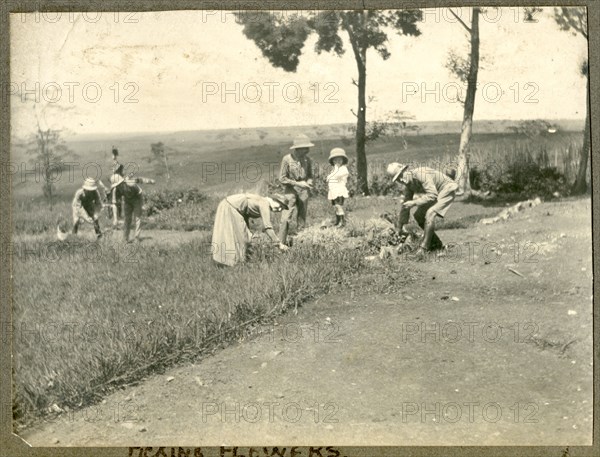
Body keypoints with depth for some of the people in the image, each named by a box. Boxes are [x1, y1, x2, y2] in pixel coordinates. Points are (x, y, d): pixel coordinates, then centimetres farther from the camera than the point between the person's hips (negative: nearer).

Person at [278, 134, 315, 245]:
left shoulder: (307, 160, 1)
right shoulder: (287, 159, -12)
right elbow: (282, 178, -9)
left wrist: (309, 182, -9)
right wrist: (298, 183, -15)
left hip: (303, 191, 4)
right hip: (290, 191, -4)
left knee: (302, 219, 8)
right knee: (286, 218, -9)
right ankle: (281, 243, -3)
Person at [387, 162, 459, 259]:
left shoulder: (420, 174, -31)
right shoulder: (408, 184, -4)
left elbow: (432, 195, -36)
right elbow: (405, 204, 6)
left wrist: (414, 202, -34)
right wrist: (400, 226, 11)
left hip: (447, 190, -9)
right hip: (435, 193, 9)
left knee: (430, 214, -27)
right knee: (418, 215, 7)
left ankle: (423, 248, -25)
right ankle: (436, 244, 17)